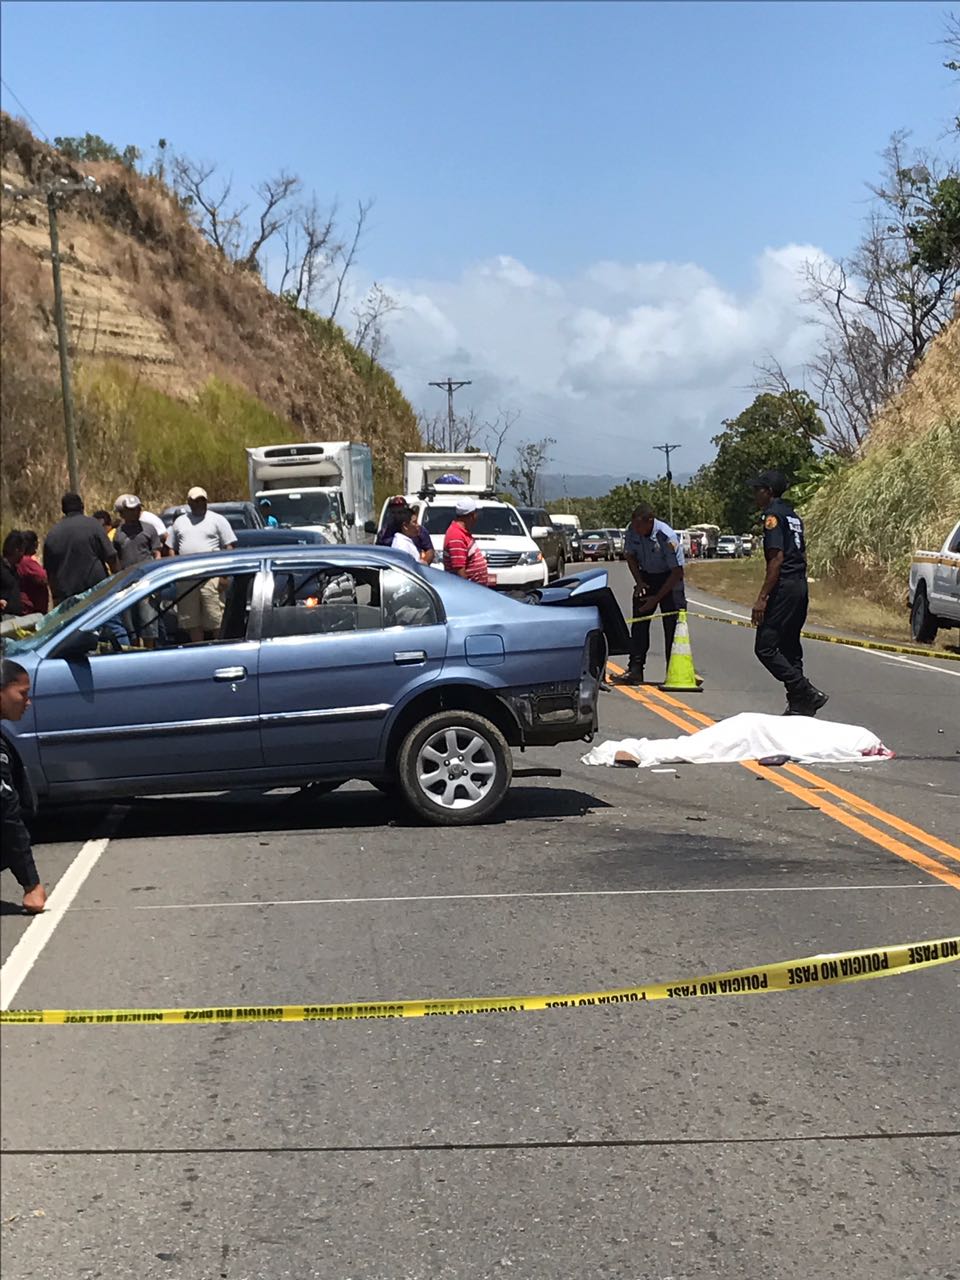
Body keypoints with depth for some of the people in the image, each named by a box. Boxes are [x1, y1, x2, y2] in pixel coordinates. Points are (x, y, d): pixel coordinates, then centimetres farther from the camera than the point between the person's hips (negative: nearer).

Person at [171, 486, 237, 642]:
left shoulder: (218, 520, 6)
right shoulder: (180, 521, 19)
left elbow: (230, 547, 1)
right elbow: (172, 550, 21)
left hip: (211, 578, -4)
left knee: (216, 618, -10)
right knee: (191, 621, 6)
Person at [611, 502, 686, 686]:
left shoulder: (667, 537, -30)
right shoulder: (632, 530, -14)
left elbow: (677, 572, -24)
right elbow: (631, 557, 5)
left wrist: (657, 598, -23)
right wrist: (639, 582, -8)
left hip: (669, 579, -5)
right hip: (646, 576, 5)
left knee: (672, 625, -7)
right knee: (639, 623, -2)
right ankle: (635, 670, -1)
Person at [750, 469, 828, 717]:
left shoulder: (773, 514, -10)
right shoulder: (793, 515, 18)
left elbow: (777, 559, -18)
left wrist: (762, 598, -19)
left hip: (783, 587, -10)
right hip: (801, 585, 10)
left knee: (765, 647, -9)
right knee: (790, 647, 13)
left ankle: (807, 694, -14)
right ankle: (798, 704, 12)